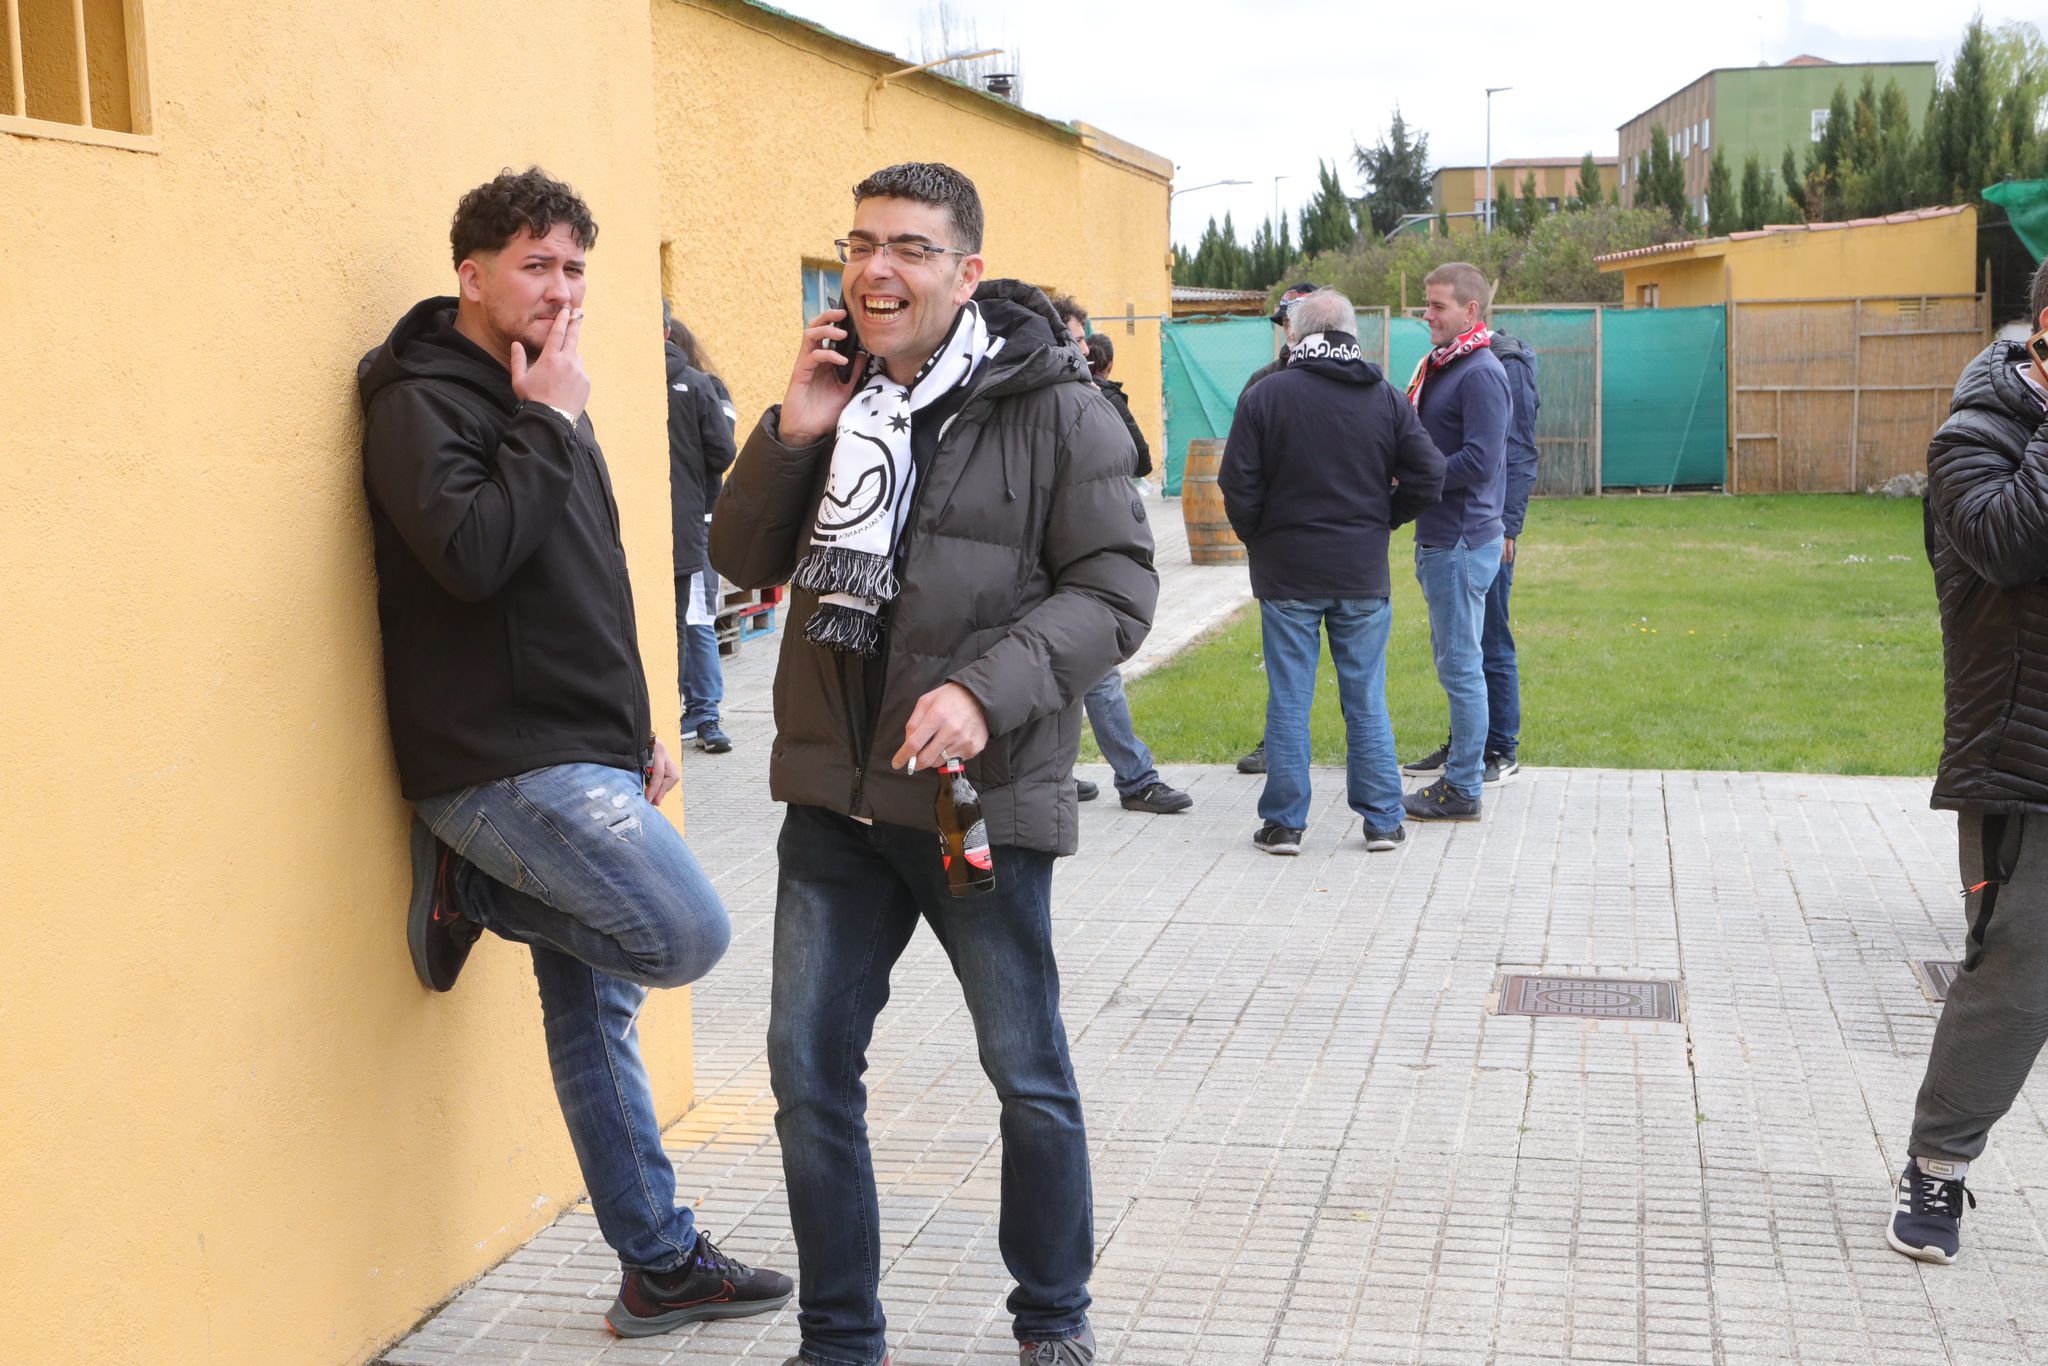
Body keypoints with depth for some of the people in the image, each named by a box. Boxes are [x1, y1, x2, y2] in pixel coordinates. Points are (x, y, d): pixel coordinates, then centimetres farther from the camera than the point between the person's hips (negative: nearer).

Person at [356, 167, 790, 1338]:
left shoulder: (538, 398, 18)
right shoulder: (424, 399, -10)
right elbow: (471, 552, -28)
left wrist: (637, 730, 19)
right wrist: (547, 424, -17)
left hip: (580, 758, 9)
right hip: (504, 759, -9)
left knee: (600, 1011, 12)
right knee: (689, 933, -17)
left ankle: (662, 1266, 20)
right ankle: (473, 892, 2)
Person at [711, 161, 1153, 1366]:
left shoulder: (1052, 405, -9)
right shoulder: (833, 393, 8)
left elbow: (1116, 588, -11)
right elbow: (744, 562, 9)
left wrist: (988, 690, -25)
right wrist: (791, 437, -7)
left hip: (983, 798, -5)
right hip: (834, 794, 5)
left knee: (1029, 1077, 10)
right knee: (810, 1072, 9)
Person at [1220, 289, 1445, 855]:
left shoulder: (1265, 396, -6)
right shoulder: (1386, 398, 1)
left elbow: (1238, 488, -9)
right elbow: (1427, 477, -2)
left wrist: (1259, 540, 8)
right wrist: (1380, 520, 12)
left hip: (1287, 573, -2)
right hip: (1363, 574, 2)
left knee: (1288, 700, 5)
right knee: (1367, 700, 9)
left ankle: (1284, 822, 8)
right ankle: (1382, 820, 13)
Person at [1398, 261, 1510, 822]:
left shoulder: (1480, 374, -15)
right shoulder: (1440, 366, 15)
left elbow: (1479, 462, -22)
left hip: (1462, 541, -10)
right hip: (1438, 536, 10)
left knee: (1460, 664, -5)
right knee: (1452, 659, 20)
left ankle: (1463, 790, 0)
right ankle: (1461, 753, 34)